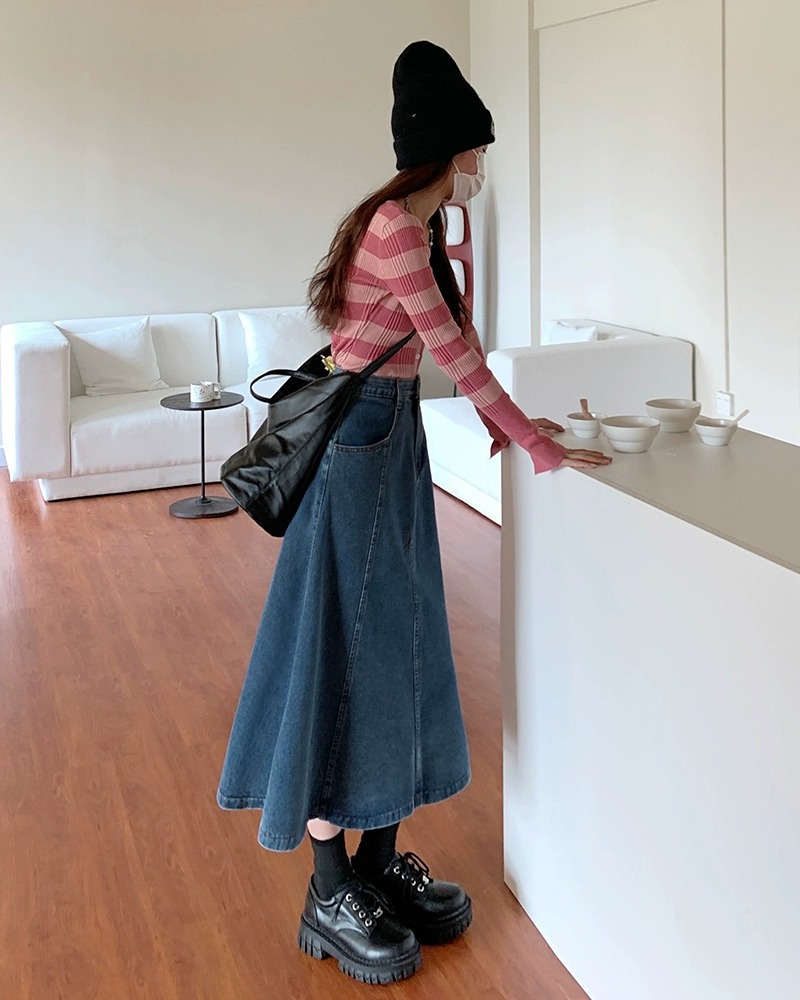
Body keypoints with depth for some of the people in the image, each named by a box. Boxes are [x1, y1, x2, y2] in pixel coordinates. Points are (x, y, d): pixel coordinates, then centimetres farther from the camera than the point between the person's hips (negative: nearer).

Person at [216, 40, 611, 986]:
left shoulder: (424, 227, 13)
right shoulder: (392, 223, -18)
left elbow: (448, 340, 18)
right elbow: (451, 346, -19)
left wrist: (507, 419, 11)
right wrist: (536, 444, -15)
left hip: (395, 435, 10)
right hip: (356, 438, -10)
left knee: (399, 645, 12)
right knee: (345, 654, -4)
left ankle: (380, 856, 24)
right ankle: (329, 893, 8)